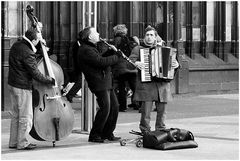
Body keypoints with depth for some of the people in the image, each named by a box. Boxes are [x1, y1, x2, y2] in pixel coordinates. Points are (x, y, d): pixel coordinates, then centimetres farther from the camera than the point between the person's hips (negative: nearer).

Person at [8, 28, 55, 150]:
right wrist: (51, 81, -9)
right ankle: (23, 143, 8)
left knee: (16, 115, 17)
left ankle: (13, 142, 24)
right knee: (26, 117, 1)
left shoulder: (16, 45, 4)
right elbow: (35, 74, -20)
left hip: (13, 84, 10)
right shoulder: (27, 53, -23)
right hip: (23, 87, -10)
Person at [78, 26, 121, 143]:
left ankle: (107, 133, 21)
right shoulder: (86, 50, -17)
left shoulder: (90, 48, 19)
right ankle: (94, 135, -2)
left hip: (106, 83, 11)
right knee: (105, 108, -11)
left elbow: (100, 58, 25)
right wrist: (116, 56, -13)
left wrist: (111, 51, 12)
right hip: (99, 83, -11)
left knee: (114, 106, 12)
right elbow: (101, 62, -24)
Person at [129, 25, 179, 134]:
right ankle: (145, 132, 2)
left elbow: (171, 59, 22)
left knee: (162, 111, 6)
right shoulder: (138, 49, 8)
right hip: (146, 85, -4)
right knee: (146, 111, -8)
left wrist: (176, 64, -1)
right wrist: (136, 63, -22)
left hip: (162, 85, 4)